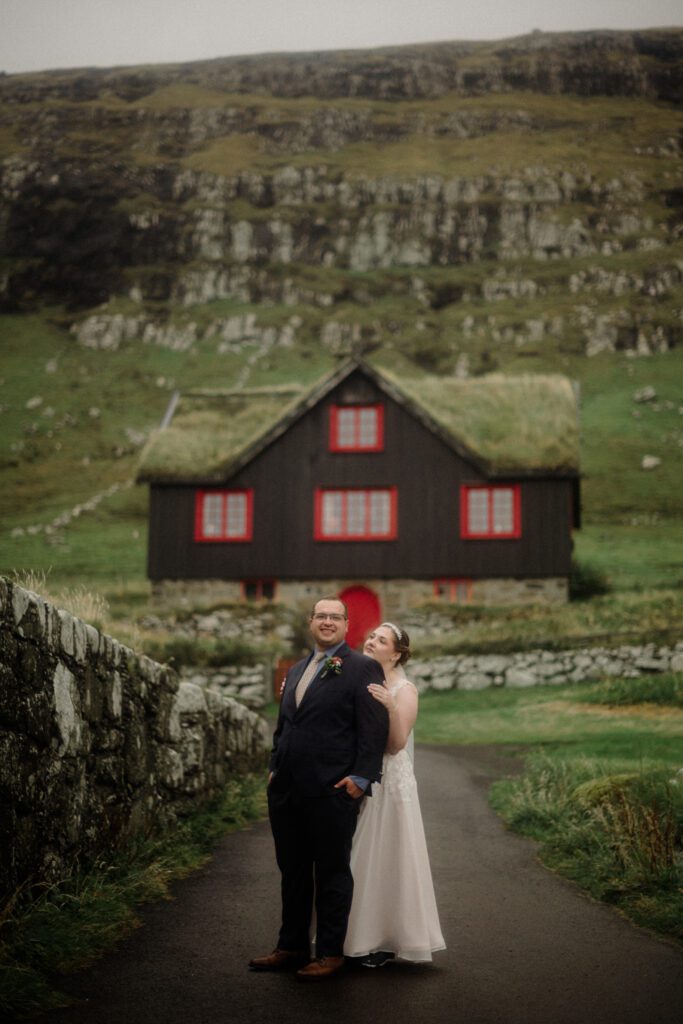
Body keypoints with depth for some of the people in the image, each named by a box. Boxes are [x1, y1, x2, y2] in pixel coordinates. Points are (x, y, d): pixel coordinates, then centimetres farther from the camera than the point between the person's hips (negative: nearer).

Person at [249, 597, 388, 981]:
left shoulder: (363, 668, -5)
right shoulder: (297, 670, 19)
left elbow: (374, 729, -11)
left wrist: (361, 777, -16)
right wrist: (275, 767, 16)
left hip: (333, 791, -7)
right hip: (287, 790, 7)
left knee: (332, 874, 4)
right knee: (292, 871, 15)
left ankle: (331, 953, 14)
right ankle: (292, 947, 26)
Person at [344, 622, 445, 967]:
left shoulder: (404, 690, -6)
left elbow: (396, 744, -15)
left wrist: (391, 709, -30)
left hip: (387, 783, -5)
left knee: (383, 858, 0)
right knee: (353, 858, 8)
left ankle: (384, 940, 12)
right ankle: (356, 936, 20)